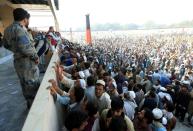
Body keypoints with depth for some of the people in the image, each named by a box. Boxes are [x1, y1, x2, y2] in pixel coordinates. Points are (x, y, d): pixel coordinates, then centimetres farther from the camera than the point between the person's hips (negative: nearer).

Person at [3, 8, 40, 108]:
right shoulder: (19, 29, -19)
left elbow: (6, 45, 20)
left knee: (25, 84, 20)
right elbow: (25, 47, -29)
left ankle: (30, 103, 36)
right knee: (32, 85, 5)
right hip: (27, 62, -9)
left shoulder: (8, 29, 10)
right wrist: (35, 57, -17)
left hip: (18, 61, 9)